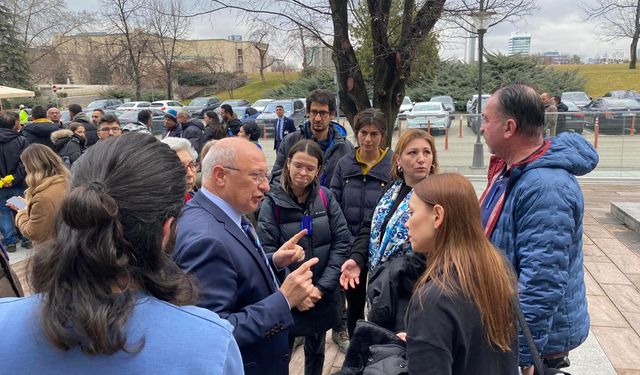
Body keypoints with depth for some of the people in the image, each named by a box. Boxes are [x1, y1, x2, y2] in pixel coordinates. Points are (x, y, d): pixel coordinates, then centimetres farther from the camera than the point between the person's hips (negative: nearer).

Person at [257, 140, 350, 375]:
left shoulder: (326, 198, -4)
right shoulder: (272, 203, -10)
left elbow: (341, 242, -6)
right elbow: (268, 254, -13)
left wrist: (322, 287, -13)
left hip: (322, 296, 2)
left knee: (316, 351, 20)